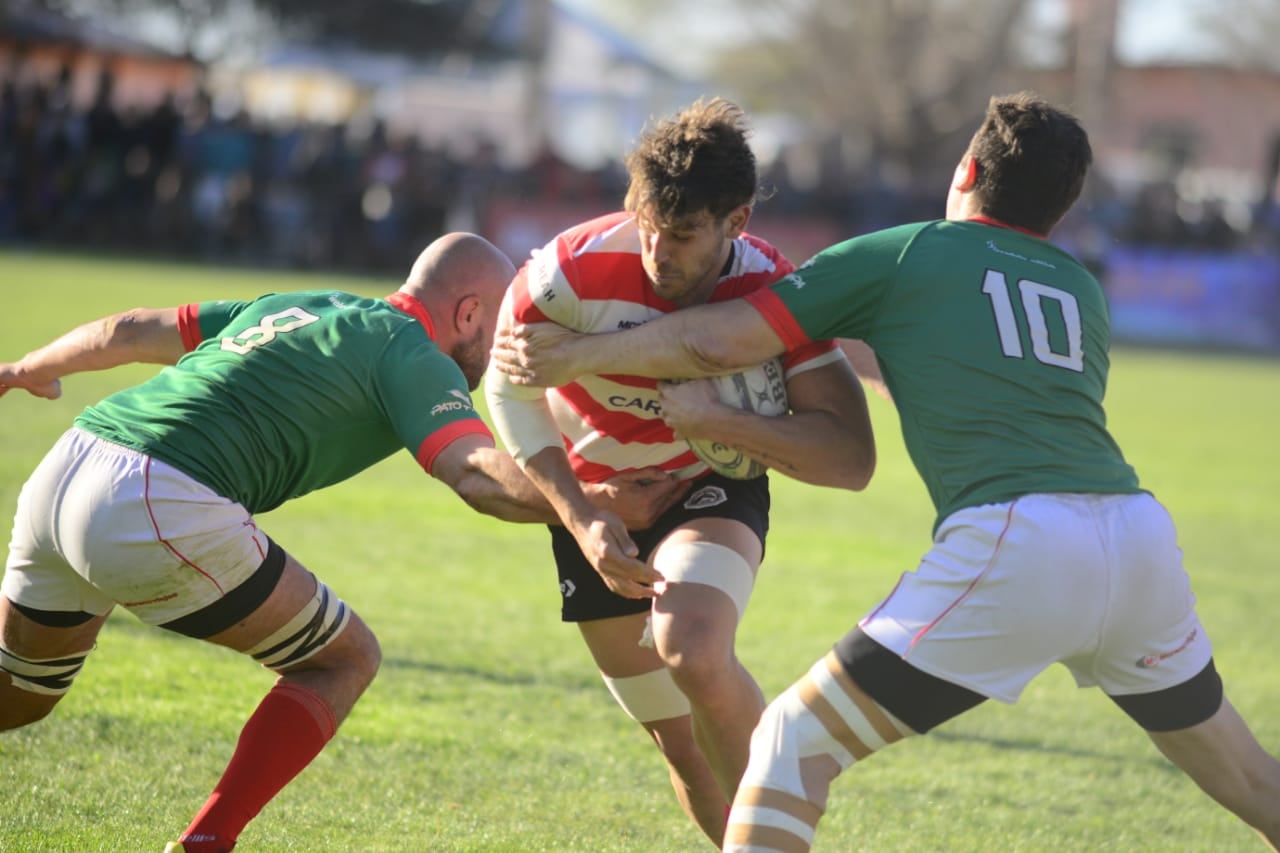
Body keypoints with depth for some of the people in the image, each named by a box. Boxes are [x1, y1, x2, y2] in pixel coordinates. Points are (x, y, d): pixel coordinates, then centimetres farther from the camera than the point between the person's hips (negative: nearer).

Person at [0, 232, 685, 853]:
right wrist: (613, 507, -16)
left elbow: (132, 330, 33)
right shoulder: (411, 354, 2)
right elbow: (481, 474, -15)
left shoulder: (306, 308, 26)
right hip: (160, 507, -8)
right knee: (342, 660, 10)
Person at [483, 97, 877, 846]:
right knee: (678, 737, 4)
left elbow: (852, 459, -31)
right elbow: (509, 386, -10)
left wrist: (716, 419, -41)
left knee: (693, 653, -32)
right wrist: (579, 519, -18)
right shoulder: (581, 266, -27)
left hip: (711, 489, -2)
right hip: (599, 497, 2)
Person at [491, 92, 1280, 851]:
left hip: (1015, 548, -5)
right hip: (1141, 534, 5)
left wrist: (576, 356, 21)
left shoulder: (903, 255, 12)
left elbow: (719, 341, 8)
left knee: (794, 743, 3)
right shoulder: (1081, 290, 25)